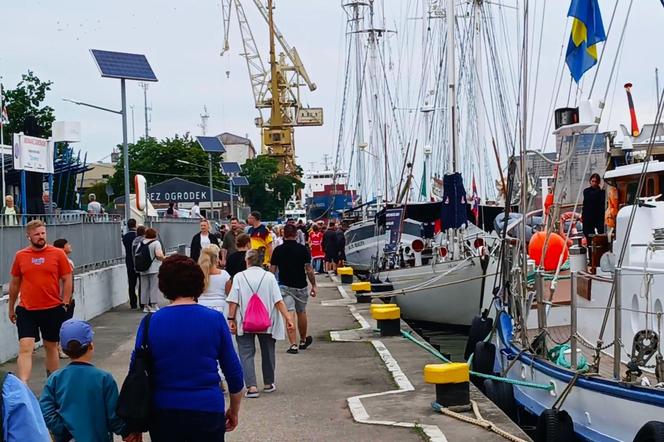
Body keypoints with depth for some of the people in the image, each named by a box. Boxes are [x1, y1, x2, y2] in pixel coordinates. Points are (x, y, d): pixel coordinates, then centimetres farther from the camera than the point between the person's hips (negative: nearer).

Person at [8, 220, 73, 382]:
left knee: (51, 347, 14)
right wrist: (11, 308, 17)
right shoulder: (20, 256, 2)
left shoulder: (58, 254, -2)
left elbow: (67, 280, 3)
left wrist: (65, 304, -4)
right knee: (25, 347, -10)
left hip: (53, 310, 0)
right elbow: (14, 283, 13)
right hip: (26, 311, 0)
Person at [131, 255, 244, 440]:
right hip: (208, 410, 0)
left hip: (164, 413, 1)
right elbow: (234, 373, 0)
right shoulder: (215, 319, -4)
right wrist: (234, 411, 15)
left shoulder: (150, 322, -5)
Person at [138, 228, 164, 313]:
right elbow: (159, 255, -20)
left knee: (144, 288, 9)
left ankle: (145, 306, 14)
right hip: (154, 269, -5)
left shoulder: (141, 243, 10)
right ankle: (153, 306, -5)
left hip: (143, 270, 5)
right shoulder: (156, 243, -7)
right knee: (154, 287, -2)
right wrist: (165, 259, -3)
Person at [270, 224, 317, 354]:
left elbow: (272, 270, 0)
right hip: (301, 286, 1)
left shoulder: (278, 250, -3)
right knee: (301, 313, 17)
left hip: (284, 286, -1)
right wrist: (313, 285, 1)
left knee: (289, 314, -5)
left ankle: (293, 345, -13)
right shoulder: (303, 249, -6)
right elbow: (309, 270, -8)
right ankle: (303, 341, 33)